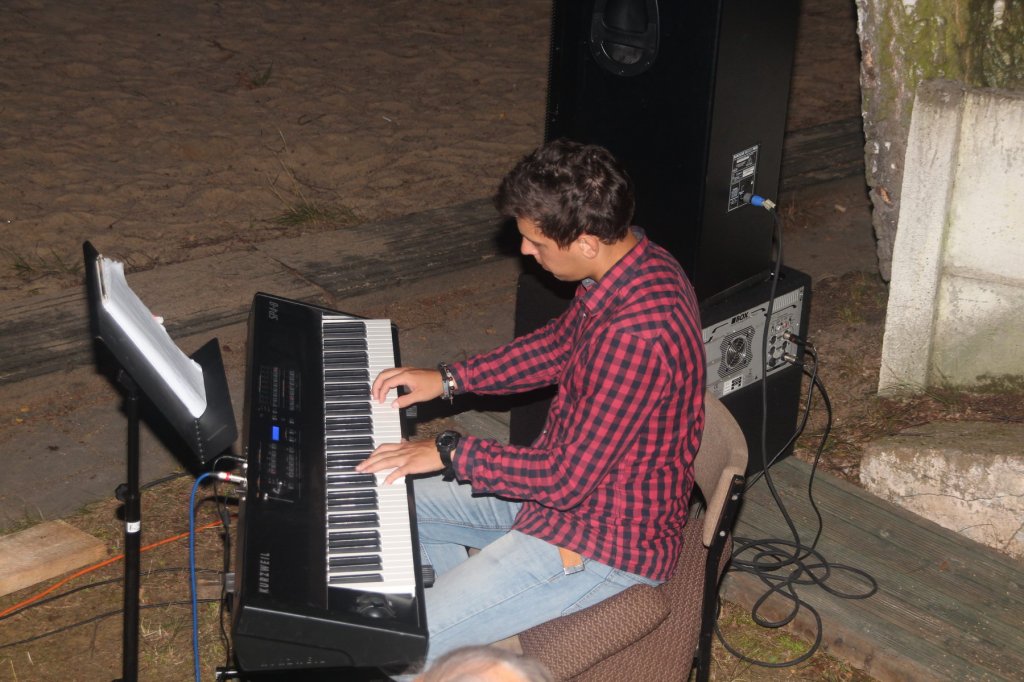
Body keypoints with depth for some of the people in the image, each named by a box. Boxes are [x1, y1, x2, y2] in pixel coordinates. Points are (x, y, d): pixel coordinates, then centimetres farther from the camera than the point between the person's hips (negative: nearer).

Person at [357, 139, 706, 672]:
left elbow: (566, 479, -29)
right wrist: (449, 379, 10)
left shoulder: (637, 335, -35)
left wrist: (450, 453, -17)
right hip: (577, 481, 10)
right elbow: (560, 346, 15)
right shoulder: (632, 264, -5)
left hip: (603, 541, -10)